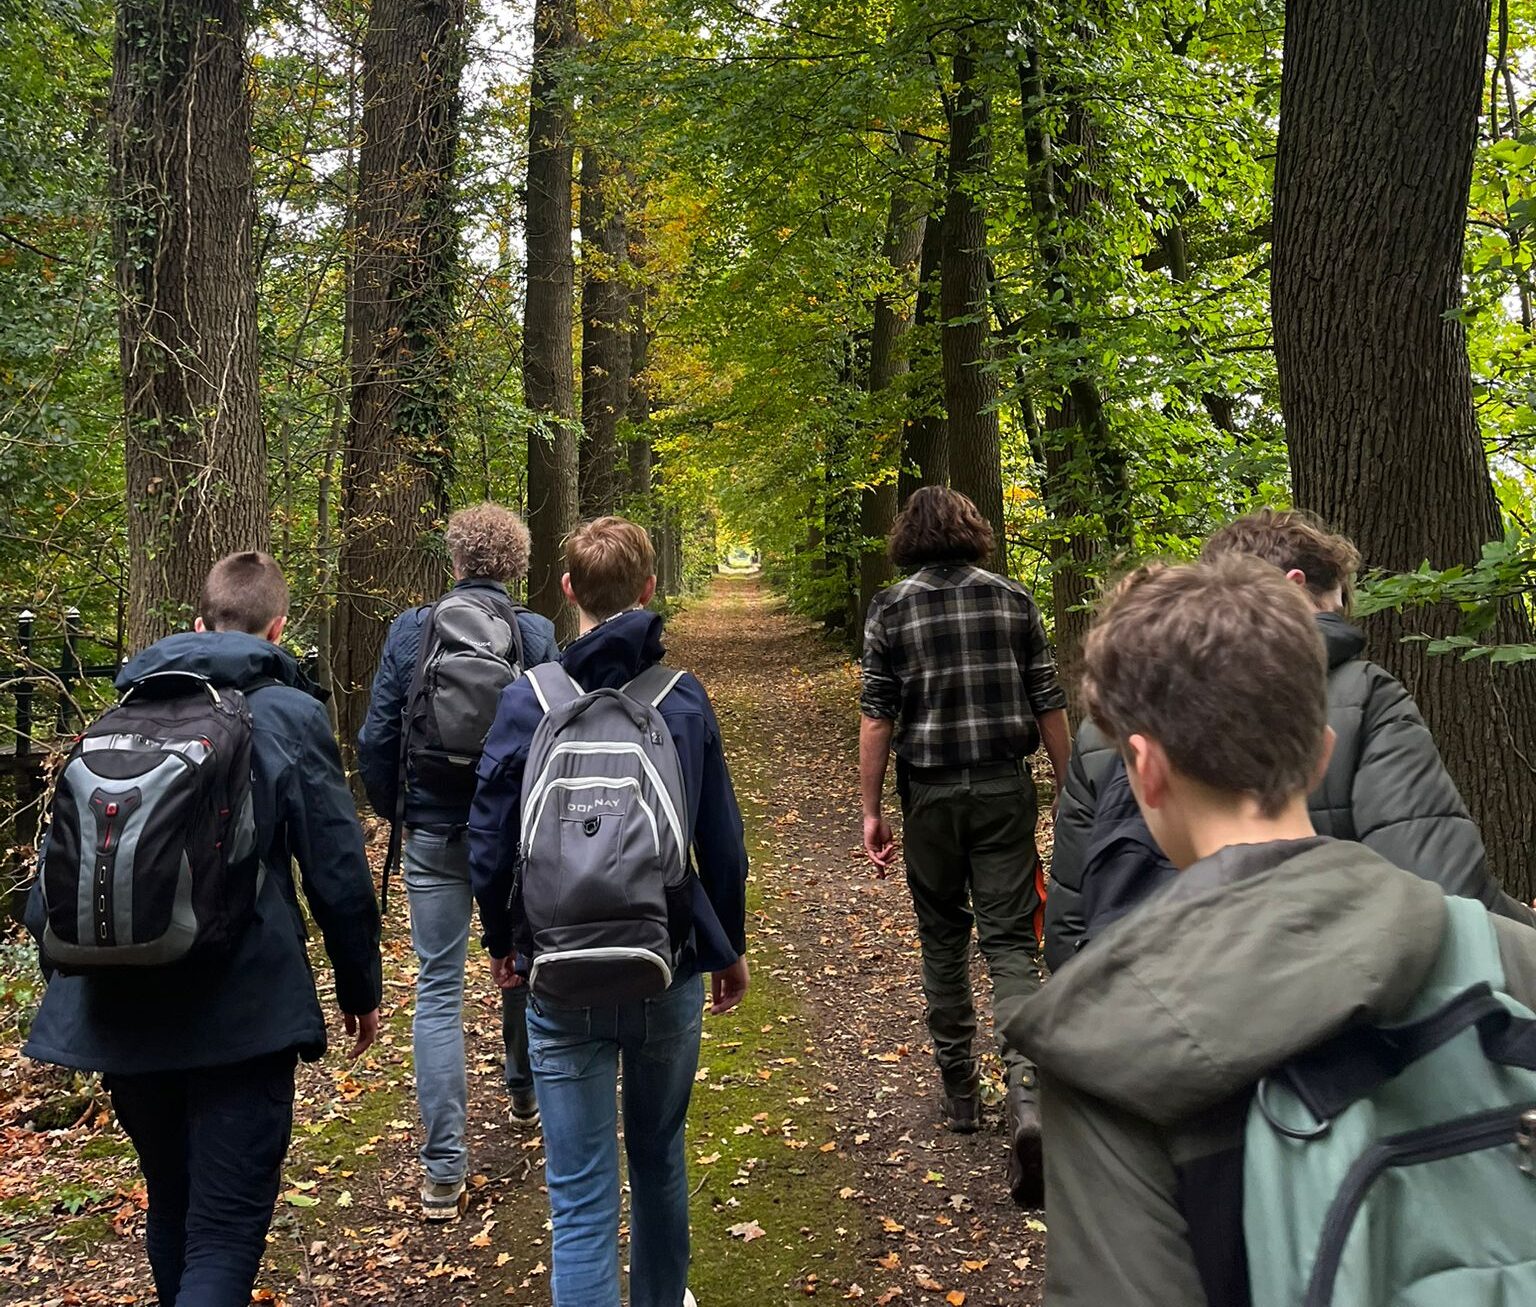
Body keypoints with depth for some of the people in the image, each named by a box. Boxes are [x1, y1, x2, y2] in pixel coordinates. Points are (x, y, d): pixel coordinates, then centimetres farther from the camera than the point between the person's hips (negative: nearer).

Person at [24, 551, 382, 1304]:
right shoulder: (290, 714, -4)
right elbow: (338, 874, -5)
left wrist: (71, 976, 26)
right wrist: (360, 989, 8)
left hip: (123, 1009, 5)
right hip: (242, 1011, -5)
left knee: (171, 1206, 22)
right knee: (226, 1226, -2)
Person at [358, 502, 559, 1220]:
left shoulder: (409, 631, -5)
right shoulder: (538, 635, -8)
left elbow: (376, 738, -3)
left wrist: (390, 808, 14)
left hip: (435, 834, 0)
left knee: (438, 990, 4)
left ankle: (444, 1171, 4)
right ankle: (528, 1095, 44)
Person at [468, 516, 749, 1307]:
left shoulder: (526, 701, -9)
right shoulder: (685, 699, -6)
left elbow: (489, 847, -6)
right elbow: (721, 843, -1)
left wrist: (501, 943, 12)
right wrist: (730, 946, 14)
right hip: (669, 974, 2)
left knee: (580, 1195, 6)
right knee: (659, 1156, 23)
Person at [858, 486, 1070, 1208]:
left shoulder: (891, 609, -3)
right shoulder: (1014, 599, 2)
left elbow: (876, 716, -6)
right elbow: (1049, 704, 2)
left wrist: (871, 810, 0)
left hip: (931, 794, 0)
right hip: (1005, 787, 1)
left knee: (942, 936, 15)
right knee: (1009, 940, 2)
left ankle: (958, 1088, 25)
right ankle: (1026, 1090, -17)